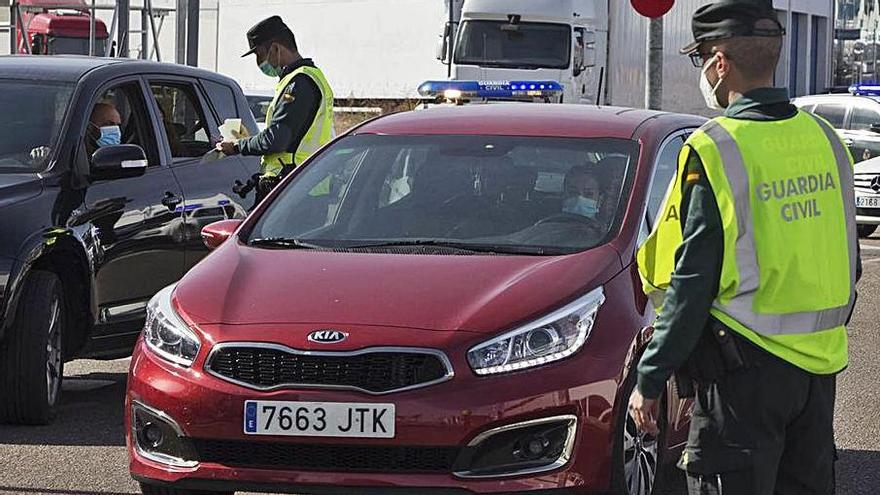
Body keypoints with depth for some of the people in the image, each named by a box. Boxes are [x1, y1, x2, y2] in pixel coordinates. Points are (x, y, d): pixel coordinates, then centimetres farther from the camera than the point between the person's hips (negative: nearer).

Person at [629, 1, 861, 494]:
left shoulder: (715, 150, -14)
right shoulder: (825, 139, 6)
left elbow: (691, 284, -15)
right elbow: (848, 266, 14)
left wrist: (650, 380, -9)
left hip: (746, 369, -6)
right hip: (820, 369, 6)